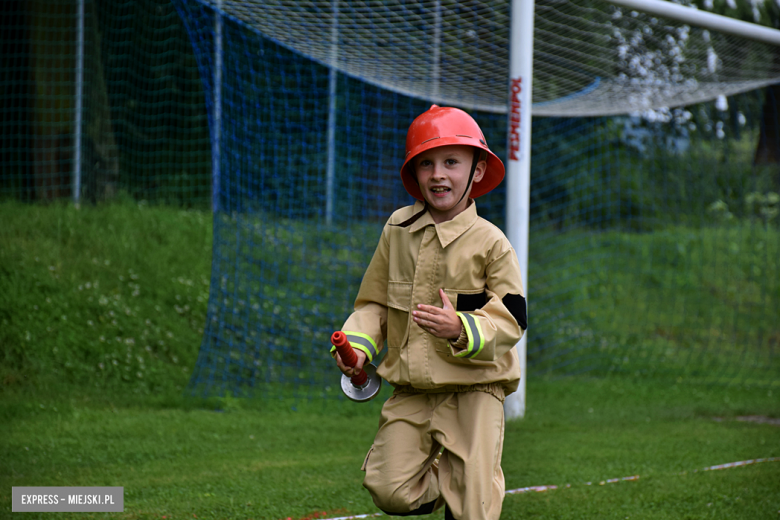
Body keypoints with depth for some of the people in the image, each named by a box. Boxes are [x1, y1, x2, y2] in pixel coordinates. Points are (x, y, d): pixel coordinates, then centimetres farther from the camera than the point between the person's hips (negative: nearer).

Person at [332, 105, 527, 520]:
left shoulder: (490, 243, -8)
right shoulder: (398, 230, 5)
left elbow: (510, 318, -9)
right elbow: (374, 301, 14)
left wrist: (461, 330, -26)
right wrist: (358, 344, -3)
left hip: (473, 390, -3)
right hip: (410, 392, 3)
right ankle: (440, 479, 24)